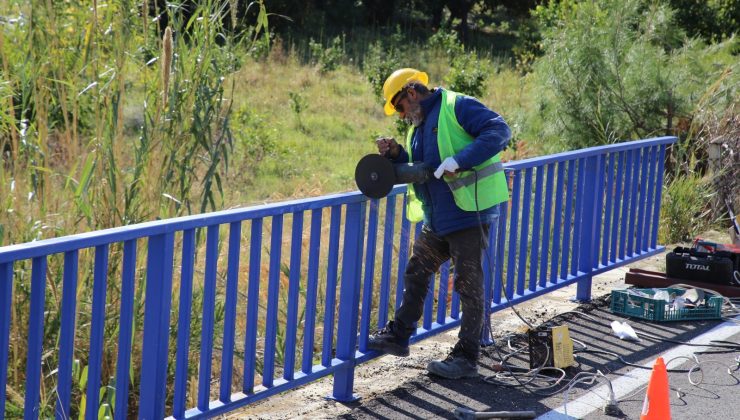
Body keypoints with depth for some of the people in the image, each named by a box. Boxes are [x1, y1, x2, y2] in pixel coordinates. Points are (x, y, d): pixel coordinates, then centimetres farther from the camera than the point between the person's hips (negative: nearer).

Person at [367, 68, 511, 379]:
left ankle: (466, 357, 3)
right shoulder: (419, 127, 19)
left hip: (470, 214, -10)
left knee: (469, 285, -3)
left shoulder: (457, 107, -10)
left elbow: (499, 130, -21)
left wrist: (460, 160, -29)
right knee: (416, 274, 18)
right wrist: (396, 155, 4)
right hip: (437, 219, 10)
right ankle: (398, 336, 31)